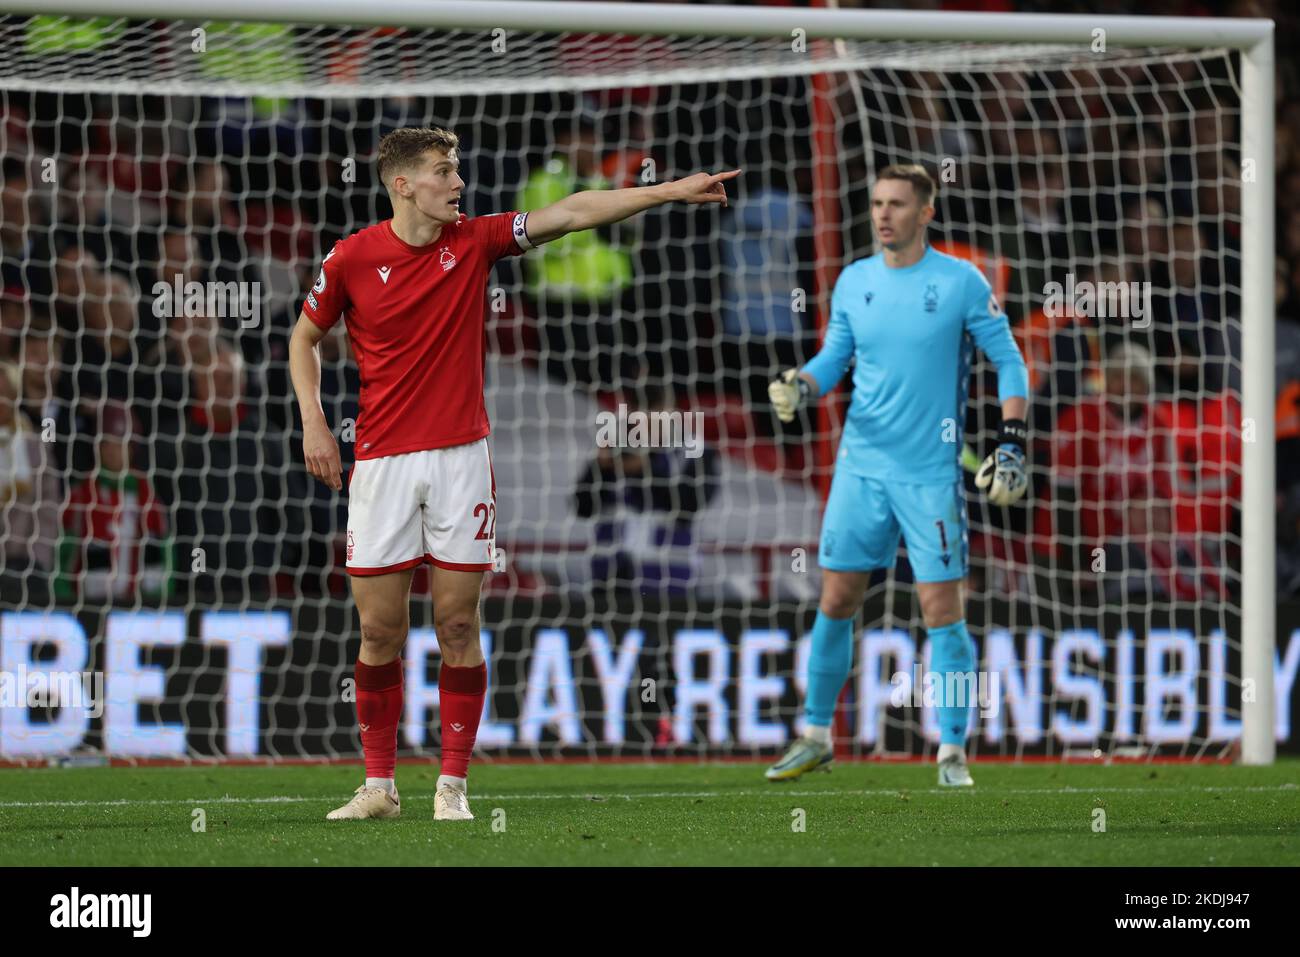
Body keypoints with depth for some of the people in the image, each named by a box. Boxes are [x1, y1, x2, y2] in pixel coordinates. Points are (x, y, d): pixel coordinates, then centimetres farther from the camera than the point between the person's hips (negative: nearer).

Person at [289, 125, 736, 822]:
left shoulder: (473, 240, 2)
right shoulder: (351, 259, -2)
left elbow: (573, 213, 0)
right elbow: (305, 337, 12)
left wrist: (672, 191, -5)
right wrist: (312, 420, -1)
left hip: (459, 457, 1)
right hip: (382, 460, -1)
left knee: (458, 625, -1)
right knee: (380, 630, 0)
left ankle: (453, 784, 4)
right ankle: (379, 784, 11)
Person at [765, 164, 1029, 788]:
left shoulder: (961, 283, -5)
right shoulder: (854, 282, 6)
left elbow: (1009, 363, -1)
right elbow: (832, 359, 14)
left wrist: (1011, 443, -9)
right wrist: (800, 387, -8)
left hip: (931, 473, -4)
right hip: (861, 466, 4)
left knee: (942, 611, -5)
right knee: (836, 602, 5)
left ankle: (952, 753, 3)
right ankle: (816, 738, 18)